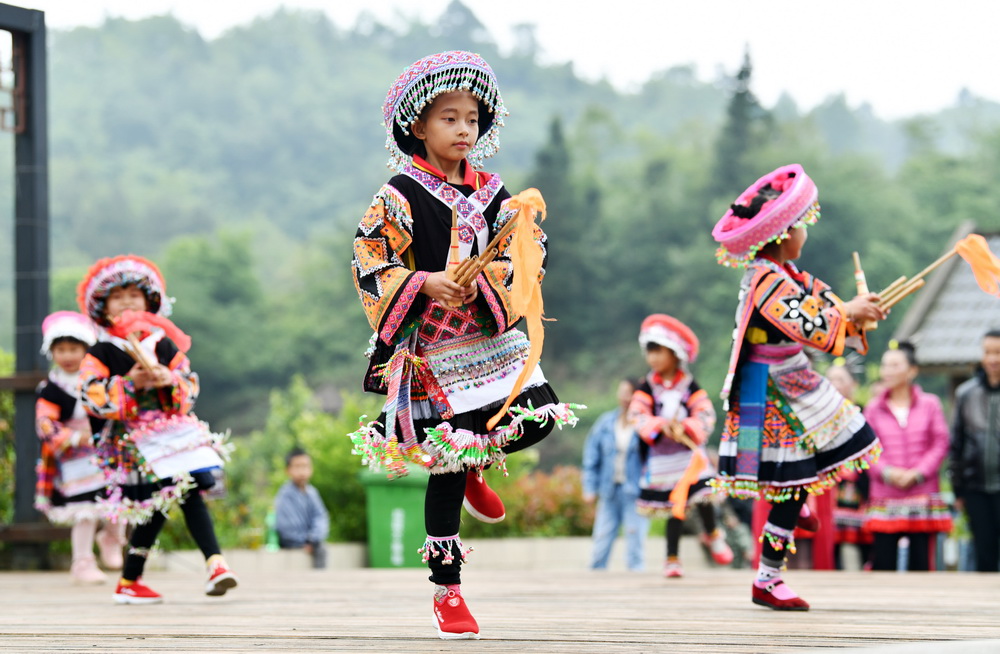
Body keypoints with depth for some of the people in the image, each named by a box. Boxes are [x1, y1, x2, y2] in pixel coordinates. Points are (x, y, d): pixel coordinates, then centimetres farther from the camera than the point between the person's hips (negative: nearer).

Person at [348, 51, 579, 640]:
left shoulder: (490, 191, 8)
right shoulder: (401, 197, -7)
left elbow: (518, 257, 7)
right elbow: (370, 266, -8)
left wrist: (486, 279, -13)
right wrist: (425, 283, -21)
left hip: (490, 336, 5)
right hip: (431, 348, -5)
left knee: (536, 419, -12)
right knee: (447, 468, -3)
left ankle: (472, 468, 23)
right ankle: (447, 590, 9)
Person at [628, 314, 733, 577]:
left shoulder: (690, 387, -2)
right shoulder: (646, 388, 0)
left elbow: (706, 416, -11)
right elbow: (637, 416, -12)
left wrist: (684, 428, -29)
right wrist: (661, 427, -28)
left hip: (689, 453, -1)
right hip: (660, 457, 1)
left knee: (702, 497, -13)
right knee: (675, 507, 2)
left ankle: (712, 535, 19)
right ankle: (672, 558, 15)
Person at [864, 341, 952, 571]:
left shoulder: (929, 404, 5)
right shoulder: (874, 408, 8)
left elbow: (940, 444, 1)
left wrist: (918, 473, -11)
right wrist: (886, 472, -13)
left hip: (922, 495, 0)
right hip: (885, 497, 0)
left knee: (921, 564, 0)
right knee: (883, 564, -5)